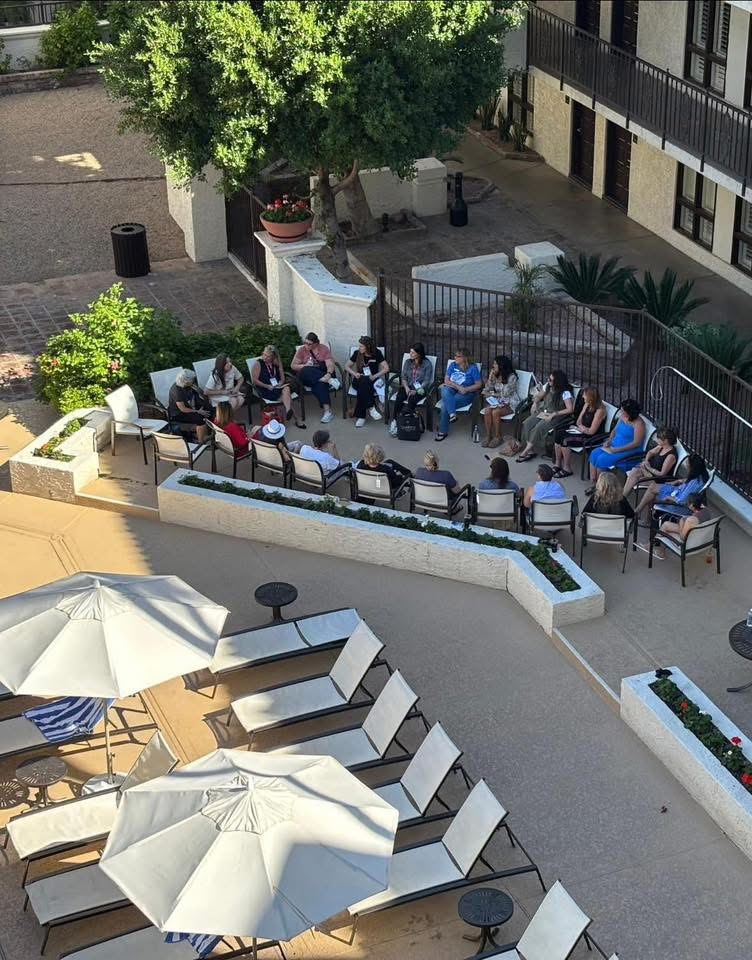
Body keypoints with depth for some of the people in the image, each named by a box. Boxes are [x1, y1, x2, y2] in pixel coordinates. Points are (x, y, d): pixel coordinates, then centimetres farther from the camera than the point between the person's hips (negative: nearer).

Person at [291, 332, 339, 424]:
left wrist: (328, 375, -32)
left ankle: (327, 410, -43)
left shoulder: (324, 348, 2)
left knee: (319, 383, -38)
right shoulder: (302, 350, 7)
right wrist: (304, 366, -15)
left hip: (324, 374, -2)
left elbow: (330, 364, -10)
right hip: (307, 378, 2)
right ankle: (330, 381, -35)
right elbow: (293, 366, 5)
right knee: (305, 372, -35)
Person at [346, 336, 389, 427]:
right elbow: (347, 366, 13)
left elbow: (386, 368, -6)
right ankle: (371, 408, -34)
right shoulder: (357, 353, 3)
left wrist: (375, 376, -18)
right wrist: (354, 373, -7)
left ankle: (360, 416, -35)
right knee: (362, 383, -37)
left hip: (372, 380, -1)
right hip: (359, 380, 1)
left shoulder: (376, 353, -1)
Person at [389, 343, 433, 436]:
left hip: (420, 389, -3)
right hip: (407, 387, 3)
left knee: (412, 400, -35)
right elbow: (403, 377, 9)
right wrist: (406, 388, -10)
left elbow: (426, 381, -7)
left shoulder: (427, 364, -4)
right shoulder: (408, 362, 9)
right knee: (399, 398, -29)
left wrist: (416, 391, -18)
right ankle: (394, 422, -29)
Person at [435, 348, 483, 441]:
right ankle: (452, 414, -42)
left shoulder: (473, 368, -3)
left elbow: (479, 384, -4)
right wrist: (457, 386, -13)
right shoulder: (453, 365, 9)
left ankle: (443, 431, -13)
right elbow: (446, 381, 3)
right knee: (445, 389, -34)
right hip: (452, 391, 4)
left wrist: (466, 389, -17)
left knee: (445, 404, -27)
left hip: (466, 394, -4)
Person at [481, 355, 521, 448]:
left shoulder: (511, 377, -13)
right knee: (487, 411, -26)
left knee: (495, 412, -32)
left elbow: (505, 394, -16)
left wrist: (492, 394, -6)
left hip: (510, 403, -6)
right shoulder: (495, 376, 8)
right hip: (498, 401, 6)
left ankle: (498, 437, -16)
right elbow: (487, 390, 6)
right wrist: (490, 377, -4)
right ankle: (488, 436, -18)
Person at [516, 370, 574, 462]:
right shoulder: (548, 386, 4)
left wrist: (554, 414, -24)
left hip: (557, 416, -7)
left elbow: (570, 409, -21)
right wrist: (535, 403, 0)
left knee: (538, 428, -29)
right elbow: (538, 396, 21)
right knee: (527, 424, -18)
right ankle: (530, 450, -19)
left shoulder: (565, 393, -17)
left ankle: (526, 451, -16)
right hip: (544, 412, 7)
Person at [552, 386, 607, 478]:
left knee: (565, 440, -24)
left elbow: (591, 431, -21)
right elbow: (578, 421, 13)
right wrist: (580, 427, -7)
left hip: (592, 437, -9)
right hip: (582, 431, 9)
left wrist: (580, 428, -7)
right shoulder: (587, 405, 4)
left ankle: (567, 469, -10)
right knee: (558, 433, -8)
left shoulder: (600, 410, -22)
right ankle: (557, 465, -2)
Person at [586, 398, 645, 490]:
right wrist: (609, 440, -1)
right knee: (594, 454, -11)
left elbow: (636, 443, -25)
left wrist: (616, 450, -26)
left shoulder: (638, 423, -19)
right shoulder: (622, 417, 6)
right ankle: (593, 483, -8)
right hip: (614, 446, 9)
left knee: (602, 459, -23)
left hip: (630, 452, -8)